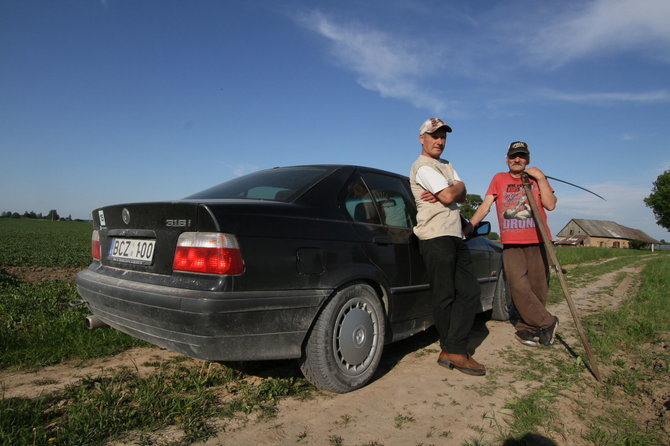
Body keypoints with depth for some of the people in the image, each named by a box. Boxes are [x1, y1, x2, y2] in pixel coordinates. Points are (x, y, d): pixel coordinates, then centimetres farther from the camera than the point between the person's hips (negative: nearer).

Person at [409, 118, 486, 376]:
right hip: (436, 238, -9)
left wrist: (447, 192, -7)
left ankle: (454, 351, 5)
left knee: (469, 290, 3)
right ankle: (454, 350, 10)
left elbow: (461, 197, 13)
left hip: (454, 237, 9)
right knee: (444, 296, -2)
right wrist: (456, 187, 6)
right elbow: (450, 196, -16)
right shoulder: (422, 166, -6)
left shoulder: (446, 166, 24)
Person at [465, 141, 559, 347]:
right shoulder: (499, 179, 11)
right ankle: (547, 322, 4)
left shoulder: (537, 178, 12)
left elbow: (550, 204, -1)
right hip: (511, 244, -1)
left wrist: (540, 178, -5)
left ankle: (525, 328, 17)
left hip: (537, 242, 1)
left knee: (538, 288, 2)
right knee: (519, 287, -13)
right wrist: (466, 229, -3)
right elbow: (485, 206, 5)